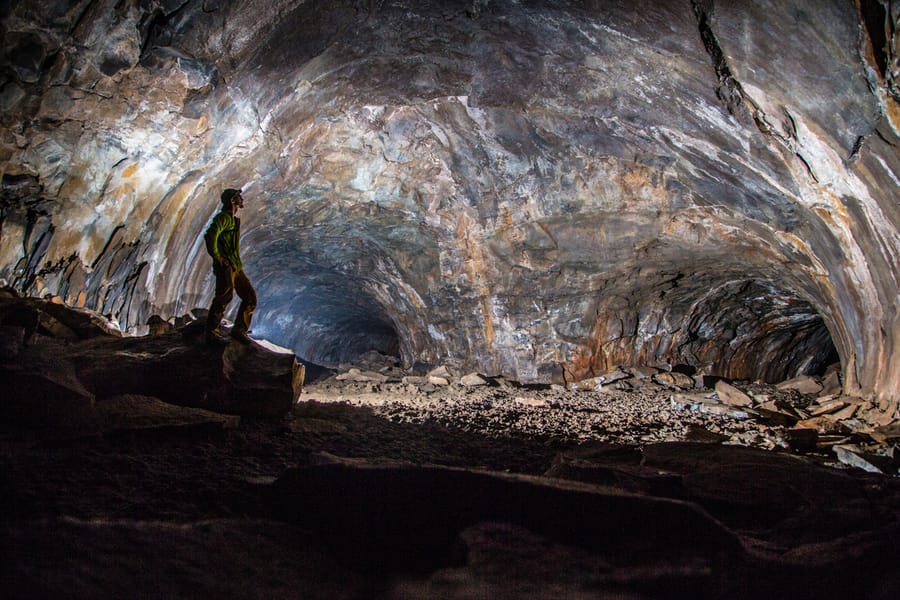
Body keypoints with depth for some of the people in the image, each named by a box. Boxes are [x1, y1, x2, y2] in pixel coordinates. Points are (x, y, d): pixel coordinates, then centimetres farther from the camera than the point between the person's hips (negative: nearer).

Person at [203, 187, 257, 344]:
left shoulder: (234, 220, 22)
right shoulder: (223, 217, -7)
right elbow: (210, 235, -24)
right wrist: (217, 257, -19)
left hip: (236, 267, 9)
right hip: (225, 266, -9)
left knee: (250, 297, 6)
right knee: (225, 296, -14)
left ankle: (239, 330, 10)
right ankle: (212, 332, -7)